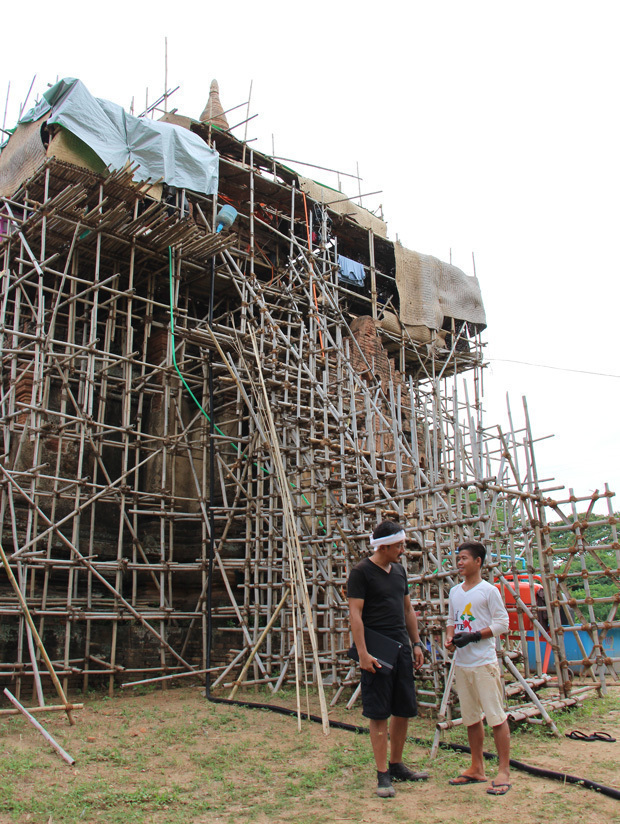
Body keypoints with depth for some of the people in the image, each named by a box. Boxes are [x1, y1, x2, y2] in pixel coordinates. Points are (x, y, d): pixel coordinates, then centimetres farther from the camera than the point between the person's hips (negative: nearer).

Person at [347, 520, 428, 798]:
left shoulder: (399, 571, 13)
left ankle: (396, 765, 27)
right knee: (379, 714, -1)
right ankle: (383, 774, 8)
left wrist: (416, 644, 14)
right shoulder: (361, 572, -10)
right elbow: (355, 614, -14)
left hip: (401, 648, 7)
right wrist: (363, 654, -19)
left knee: (404, 710, 12)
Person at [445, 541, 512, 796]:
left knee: (496, 716, -4)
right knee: (471, 717, 14)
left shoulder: (488, 590, -7)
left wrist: (473, 636, -16)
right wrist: (450, 637, 1)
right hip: (461, 663, 7)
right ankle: (477, 769, 25)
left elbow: (502, 623, -9)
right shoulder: (454, 592, 12)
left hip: (484, 662, -6)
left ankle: (504, 772, 6)